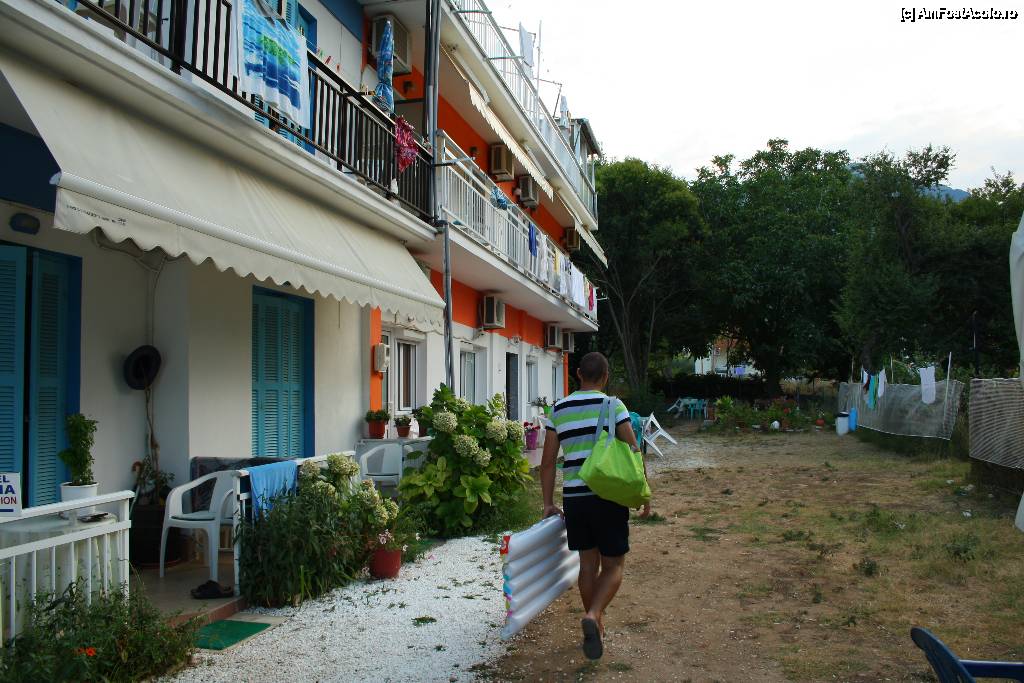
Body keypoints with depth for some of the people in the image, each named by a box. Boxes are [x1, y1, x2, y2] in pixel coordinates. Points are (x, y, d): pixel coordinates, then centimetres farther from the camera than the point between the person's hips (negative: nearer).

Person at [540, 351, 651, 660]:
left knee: (588, 563, 17)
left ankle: (595, 624, 27)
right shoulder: (613, 406, -4)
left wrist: (548, 503, 14)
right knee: (613, 565, 8)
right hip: (608, 497, -3)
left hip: (574, 498, 4)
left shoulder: (558, 410, 7)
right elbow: (634, 454, -6)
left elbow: (547, 462, 8)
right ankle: (592, 615, -13)